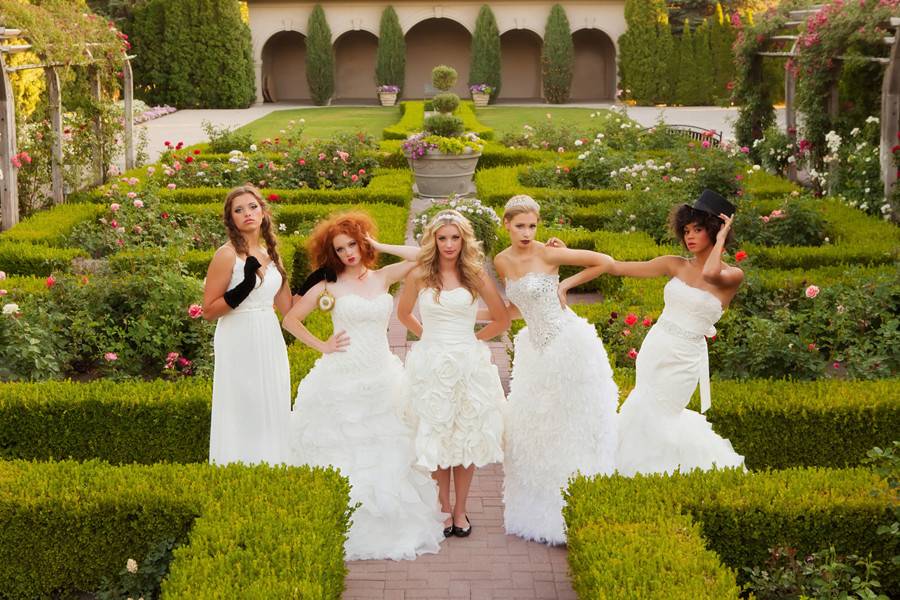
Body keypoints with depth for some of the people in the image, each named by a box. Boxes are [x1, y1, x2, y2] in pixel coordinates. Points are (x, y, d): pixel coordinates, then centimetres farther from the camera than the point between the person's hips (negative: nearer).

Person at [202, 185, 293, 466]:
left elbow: (286, 306, 12)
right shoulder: (228, 255, -10)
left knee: (272, 415, 10)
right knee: (242, 416, -3)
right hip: (240, 345, -7)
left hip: (270, 344, 7)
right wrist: (244, 287, -21)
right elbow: (209, 310, -11)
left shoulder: (271, 252, 10)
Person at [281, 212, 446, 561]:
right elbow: (290, 319, 5)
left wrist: (378, 247, 1)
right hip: (342, 380, -3)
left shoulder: (382, 278, 7)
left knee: (385, 454, 7)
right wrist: (321, 346, -2)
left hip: (381, 378, 3)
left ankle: (391, 528, 17)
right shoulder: (329, 286, 0)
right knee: (343, 457, 0)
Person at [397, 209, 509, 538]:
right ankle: (444, 509, 15)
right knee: (437, 437, 4)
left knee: (466, 437, 4)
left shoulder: (475, 275, 0)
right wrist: (428, 335, 10)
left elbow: (502, 319, 8)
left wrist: (474, 338, 6)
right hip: (431, 365, 0)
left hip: (468, 363, 0)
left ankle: (460, 510, 15)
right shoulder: (419, 276, -1)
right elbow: (403, 314, 17)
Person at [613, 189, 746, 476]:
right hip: (655, 346, 5)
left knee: (651, 417, -2)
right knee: (647, 414, 9)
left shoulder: (732, 275, -7)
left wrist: (721, 237, -15)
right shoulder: (676, 265, 4)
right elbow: (619, 267, 4)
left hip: (684, 357, -5)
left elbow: (710, 273, -32)